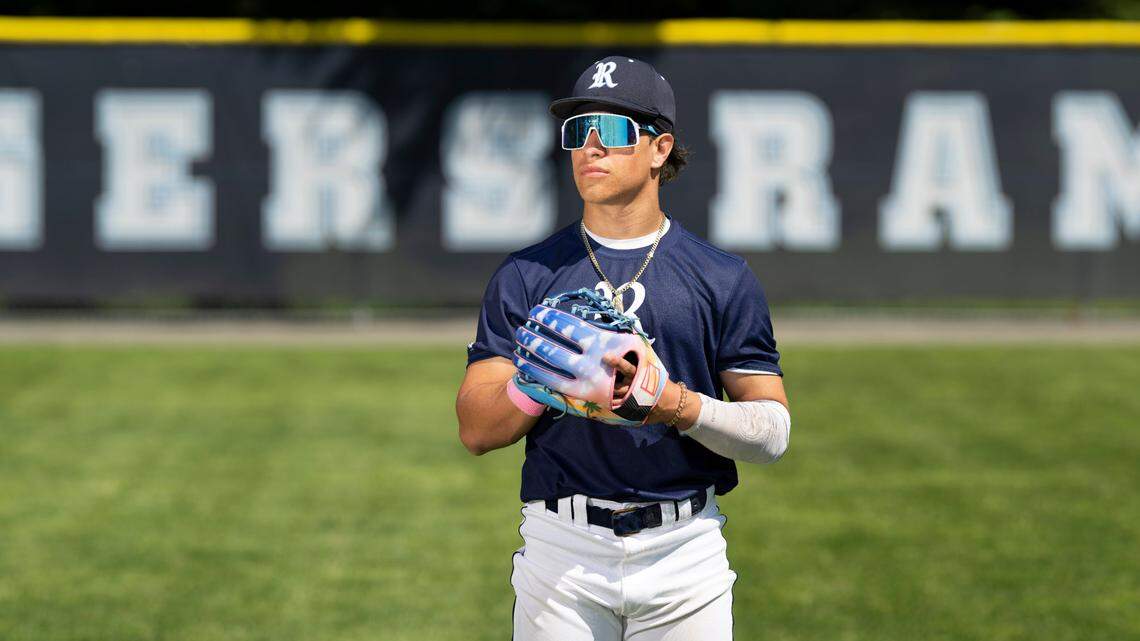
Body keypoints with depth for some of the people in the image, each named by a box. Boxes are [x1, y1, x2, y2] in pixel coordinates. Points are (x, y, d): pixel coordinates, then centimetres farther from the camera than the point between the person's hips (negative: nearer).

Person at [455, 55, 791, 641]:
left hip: (686, 552, 0)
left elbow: (773, 432, 2)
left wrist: (681, 405, -15)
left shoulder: (724, 279, 5)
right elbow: (476, 431, 2)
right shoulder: (525, 277, 7)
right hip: (561, 551, 0)